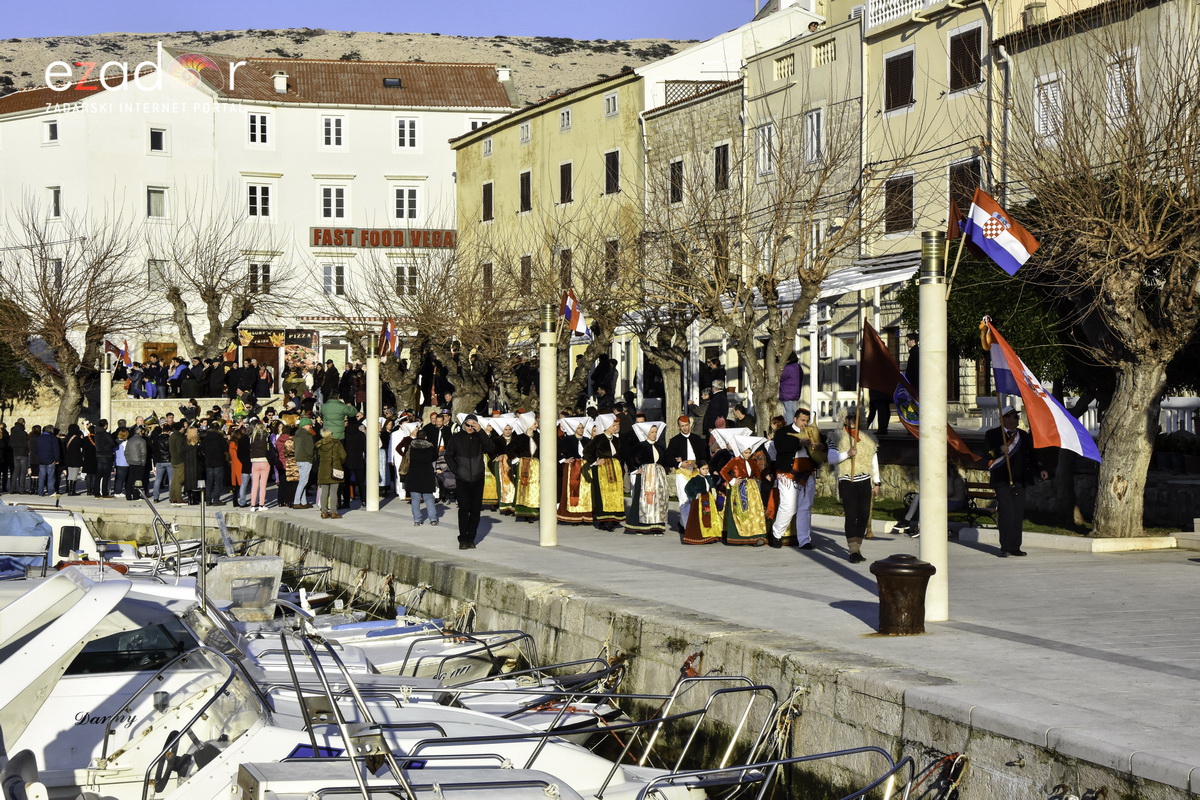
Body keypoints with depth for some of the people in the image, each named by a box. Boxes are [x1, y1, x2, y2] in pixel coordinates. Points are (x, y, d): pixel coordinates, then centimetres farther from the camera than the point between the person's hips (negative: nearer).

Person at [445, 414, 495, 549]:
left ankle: (471, 538, 11)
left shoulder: (480, 437, 3)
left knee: (476, 509, 3)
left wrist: (480, 431, -19)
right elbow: (449, 455, 9)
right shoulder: (457, 438, 2)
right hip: (462, 479, -1)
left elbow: (489, 449, -15)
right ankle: (463, 539, -5)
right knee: (464, 509, -8)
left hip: (478, 478, 1)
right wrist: (456, 471, -2)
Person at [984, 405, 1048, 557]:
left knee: (1018, 514, 2)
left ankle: (1015, 547, 8)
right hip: (1002, 481, -4)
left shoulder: (1023, 435, 15)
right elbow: (987, 454, -5)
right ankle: (1005, 548, -6)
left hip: (1019, 481, 4)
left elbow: (1031, 456, 20)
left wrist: (1040, 470, 8)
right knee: (1006, 513, -10)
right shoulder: (993, 435, 2)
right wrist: (999, 450, -22)